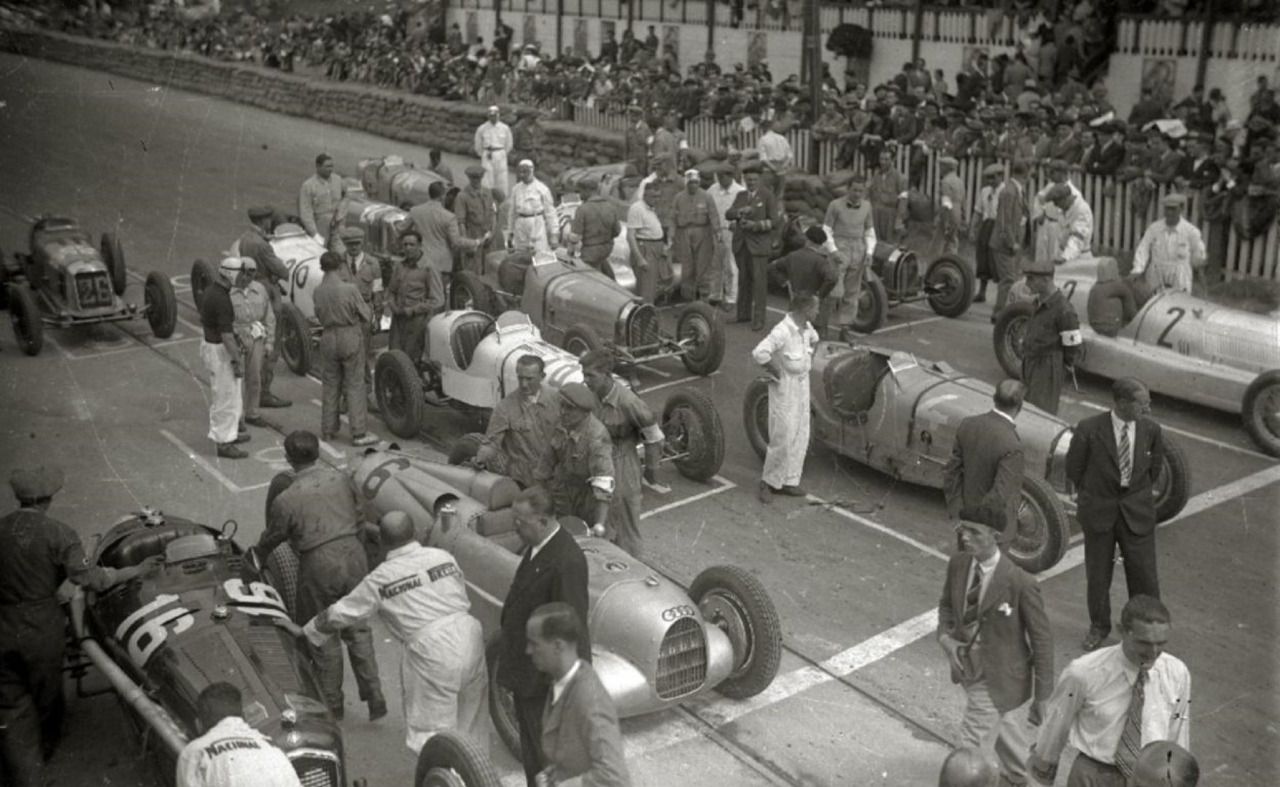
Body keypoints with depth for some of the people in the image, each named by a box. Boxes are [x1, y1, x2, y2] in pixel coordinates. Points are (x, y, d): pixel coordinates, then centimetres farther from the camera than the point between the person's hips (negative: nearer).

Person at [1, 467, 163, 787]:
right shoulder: (59, 535, -14)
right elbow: (88, 577, -17)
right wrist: (137, 570, -9)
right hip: (42, 630, -1)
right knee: (45, 695, 23)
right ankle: (45, 748, 46)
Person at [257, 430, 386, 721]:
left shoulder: (286, 499, -9)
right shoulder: (342, 479, 3)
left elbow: (271, 539, 6)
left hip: (319, 566, -4)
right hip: (353, 555, 4)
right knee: (357, 629, 15)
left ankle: (332, 705, 22)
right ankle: (374, 696, 12)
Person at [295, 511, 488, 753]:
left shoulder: (380, 579, 1)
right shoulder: (443, 557, 10)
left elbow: (340, 613, 10)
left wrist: (306, 632, 26)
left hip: (431, 649, -5)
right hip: (469, 633, 5)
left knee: (433, 729, 3)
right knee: (472, 715, 20)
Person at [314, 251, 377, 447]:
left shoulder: (318, 291, -3)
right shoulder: (349, 289, -16)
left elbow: (320, 316, 4)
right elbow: (365, 315, -8)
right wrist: (362, 331, 10)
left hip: (328, 338, 4)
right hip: (350, 337, -4)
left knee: (330, 385, 15)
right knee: (355, 385, 1)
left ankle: (328, 429, 22)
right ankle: (359, 433, 1)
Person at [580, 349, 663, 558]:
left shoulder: (627, 402, -26)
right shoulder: (589, 396, -6)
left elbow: (654, 435, -14)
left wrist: (651, 468, -3)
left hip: (622, 474, -6)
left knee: (627, 534, 8)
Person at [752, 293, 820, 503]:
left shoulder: (806, 327, 2)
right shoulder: (782, 331, -24)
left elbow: (813, 339, 28)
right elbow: (759, 353, -35)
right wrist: (776, 371, -21)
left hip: (802, 386, 8)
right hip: (785, 389, -8)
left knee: (800, 437, 11)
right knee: (783, 439, -5)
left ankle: (788, 481, 21)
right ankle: (769, 481, 12)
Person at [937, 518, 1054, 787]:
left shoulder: (1020, 583, -27)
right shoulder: (957, 564, -9)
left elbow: (1041, 640, -16)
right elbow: (947, 604, 10)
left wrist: (1041, 697, -11)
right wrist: (945, 637, -9)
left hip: (996, 679, -6)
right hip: (967, 666, 6)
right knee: (1006, 728, 30)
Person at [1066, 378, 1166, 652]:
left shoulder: (1151, 429, -9)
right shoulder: (1089, 429, -17)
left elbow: (1155, 464, 10)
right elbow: (1073, 467, -1)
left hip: (1137, 510, 1)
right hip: (1098, 509, -1)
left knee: (1143, 571, 5)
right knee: (1097, 573, 12)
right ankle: (1099, 627, 32)